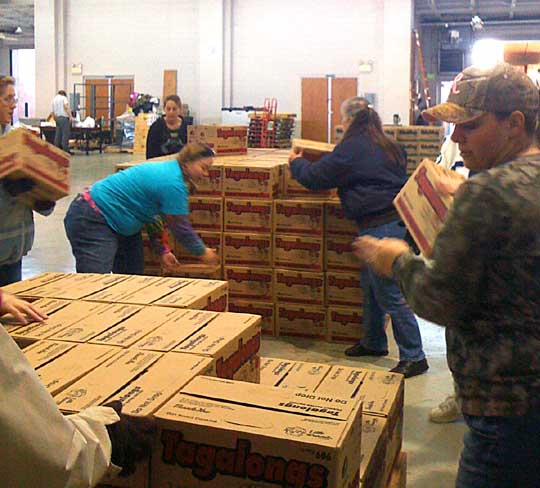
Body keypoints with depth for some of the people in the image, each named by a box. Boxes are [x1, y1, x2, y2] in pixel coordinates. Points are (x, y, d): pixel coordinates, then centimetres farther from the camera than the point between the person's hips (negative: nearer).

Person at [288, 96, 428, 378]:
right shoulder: (387, 146, 14)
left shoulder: (352, 148, -10)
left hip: (379, 226, -9)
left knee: (390, 295, -4)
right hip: (397, 220, 9)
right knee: (371, 287, 20)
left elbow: (316, 177, -5)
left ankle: (413, 357, 2)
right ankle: (373, 342, 35)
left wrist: (296, 163, 17)